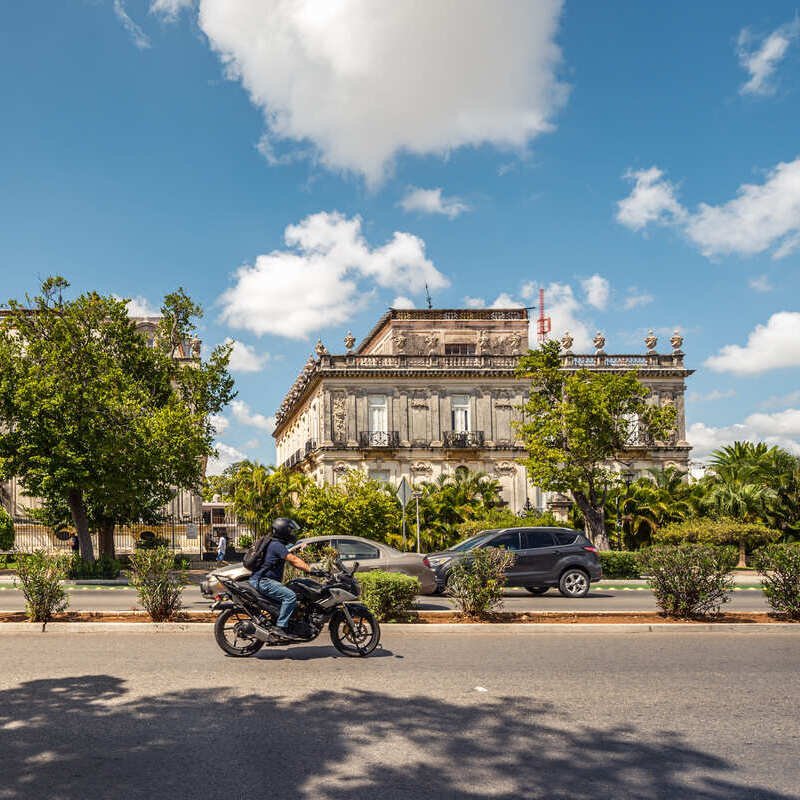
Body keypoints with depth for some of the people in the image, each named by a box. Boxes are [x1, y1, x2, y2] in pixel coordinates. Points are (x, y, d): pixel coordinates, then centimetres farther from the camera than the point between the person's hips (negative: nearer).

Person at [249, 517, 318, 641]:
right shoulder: (277, 545, -13)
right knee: (290, 596, -23)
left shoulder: (279, 545, 20)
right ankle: (282, 627, -23)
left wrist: (309, 569, 13)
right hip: (263, 581, -11)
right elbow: (293, 560, -22)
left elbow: (293, 560, 20)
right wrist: (310, 570, -27)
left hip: (265, 580, 11)